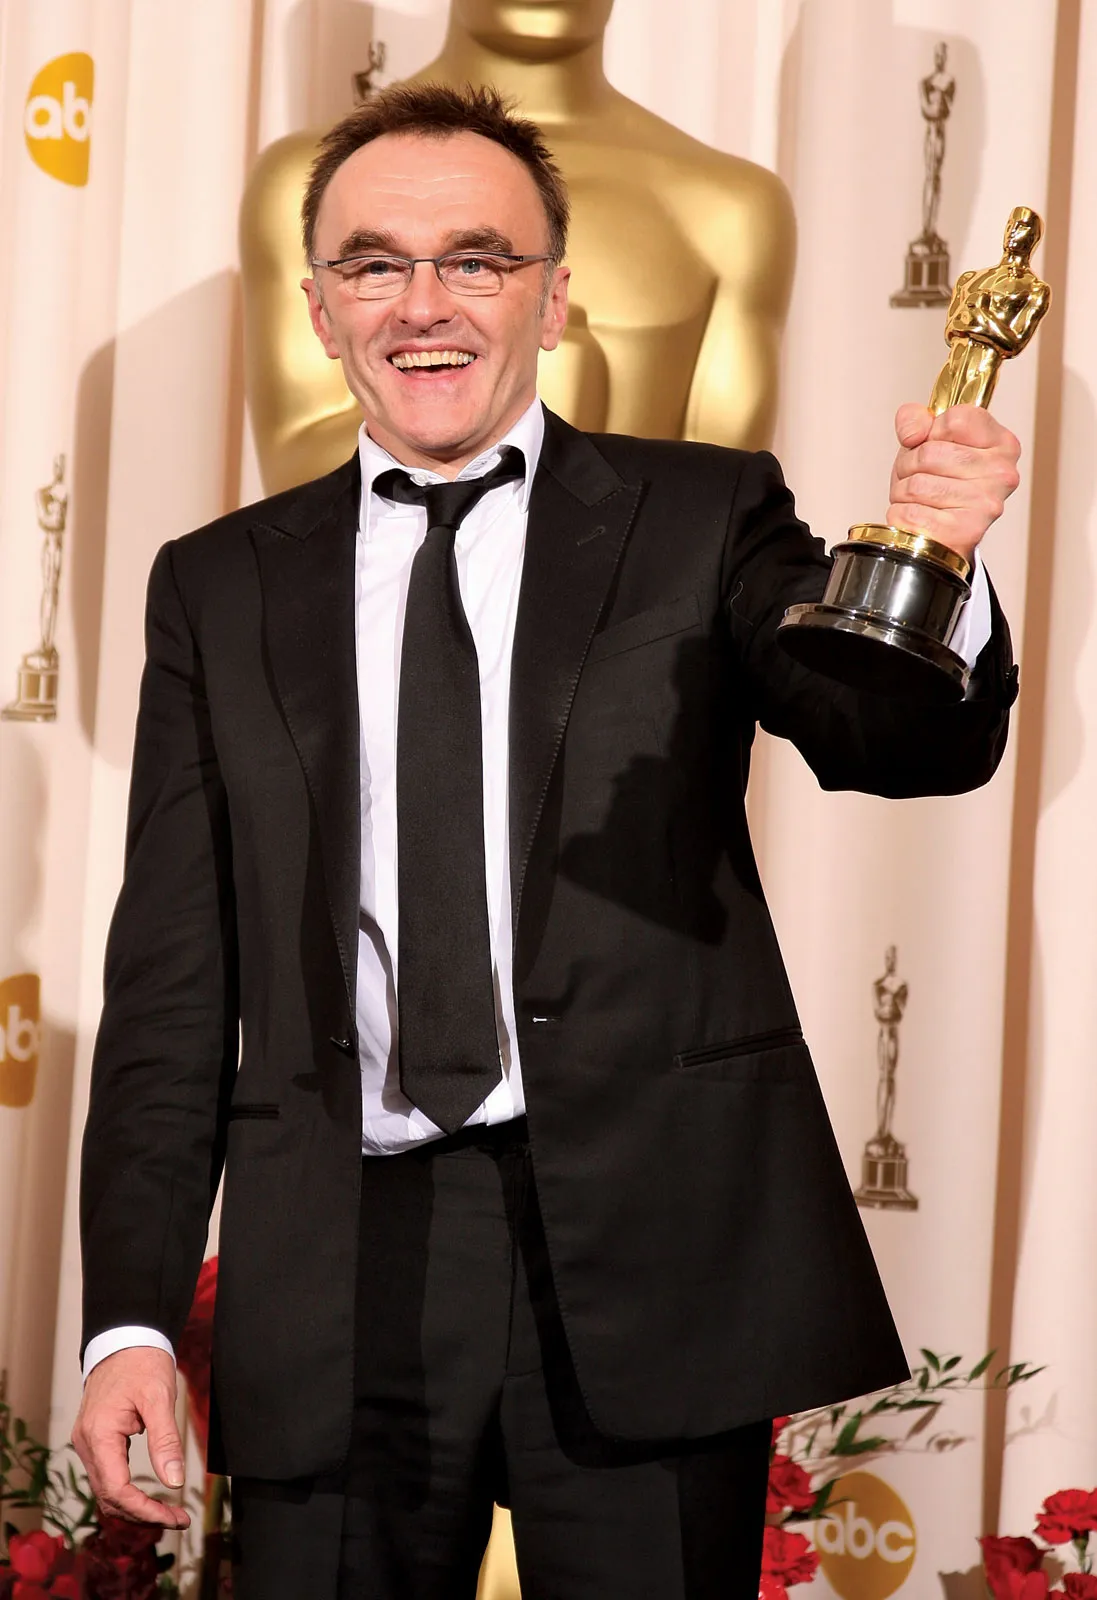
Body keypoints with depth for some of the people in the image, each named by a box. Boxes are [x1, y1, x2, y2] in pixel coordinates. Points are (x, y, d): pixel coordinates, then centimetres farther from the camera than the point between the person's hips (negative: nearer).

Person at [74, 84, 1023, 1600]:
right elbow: (173, 985, 9)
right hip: (336, 1290, 2)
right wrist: (132, 1316, 1)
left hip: (649, 1254, -1)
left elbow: (906, 744, -10)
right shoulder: (218, 588, 11)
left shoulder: (701, 520, 5)